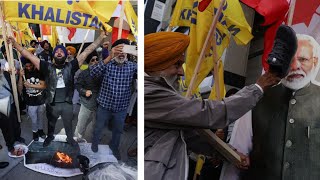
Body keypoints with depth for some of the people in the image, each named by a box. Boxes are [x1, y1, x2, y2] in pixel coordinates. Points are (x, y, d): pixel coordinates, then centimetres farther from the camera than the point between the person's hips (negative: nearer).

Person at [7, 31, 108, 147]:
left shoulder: (71, 66, -10)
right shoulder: (48, 67, -9)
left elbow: (87, 52, -14)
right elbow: (29, 56, -10)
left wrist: (100, 38, -18)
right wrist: (15, 44, -16)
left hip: (67, 103, 0)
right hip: (52, 103, 1)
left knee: (68, 124, 22)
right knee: (51, 123, 26)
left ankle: (70, 138, 49)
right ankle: (50, 137, 54)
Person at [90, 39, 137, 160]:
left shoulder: (132, 66, -8)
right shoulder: (107, 64, -13)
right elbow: (93, 73, -32)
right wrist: (109, 57, -45)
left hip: (122, 108, 2)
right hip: (104, 106, -1)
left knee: (118, 130, 23)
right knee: (98, 128, 23)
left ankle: (114, 146, 52)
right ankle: (95, 143, 53)